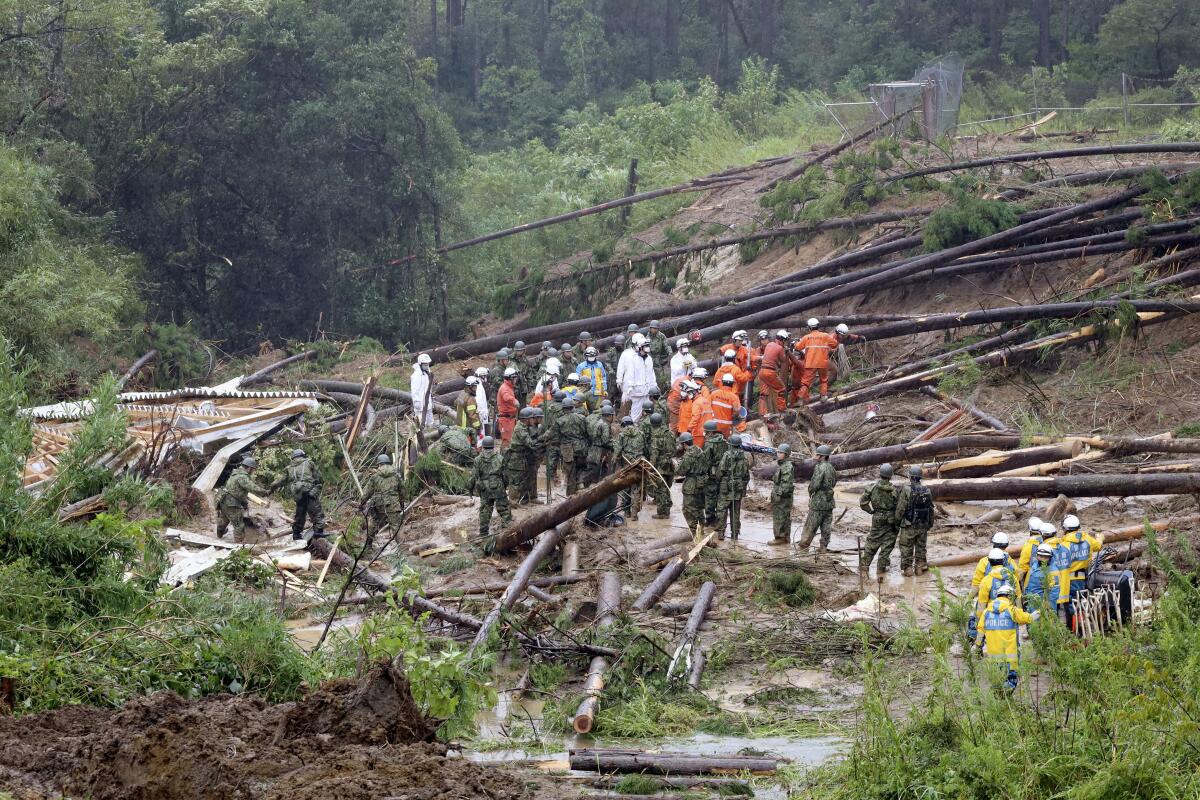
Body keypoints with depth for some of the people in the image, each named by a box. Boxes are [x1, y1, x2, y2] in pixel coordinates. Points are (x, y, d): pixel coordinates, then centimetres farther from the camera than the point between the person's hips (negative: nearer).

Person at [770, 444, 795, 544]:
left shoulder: (787, 466, -16)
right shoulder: (781, 465, 16)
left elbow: (785, 482, -22)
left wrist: (779, 494, -23)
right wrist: (774, 494, 22)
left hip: (783, 496, -10)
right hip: (779, 495, 10)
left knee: (780, 517, -8)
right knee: (785, 517, 13)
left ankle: (780, 538, -6)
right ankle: (786, 538, 17)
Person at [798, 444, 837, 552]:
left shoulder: (820, 468, -16)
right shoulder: (832, 468, 10)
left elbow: (815, 484, -21)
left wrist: (810, 491, -1)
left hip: (818, 501, -8)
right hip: (829, 502, 8)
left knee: (811, 525, 0)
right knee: (826, 525, 9)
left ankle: (804, 545, 5)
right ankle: (824, 546, 11)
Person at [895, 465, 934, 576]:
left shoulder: (906, 490, -15)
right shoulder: (927, 490, 1)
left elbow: (900, 508, -12)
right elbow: (931, 509, 8)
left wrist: (897, 521, 2)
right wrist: (930, 524, 17)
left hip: (909, 525, -4)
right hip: (923, 525, 4)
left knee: (906, 547, 5)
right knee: (921, 547, 15)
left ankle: (907, 568, 6)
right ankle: (920, 567, 17)